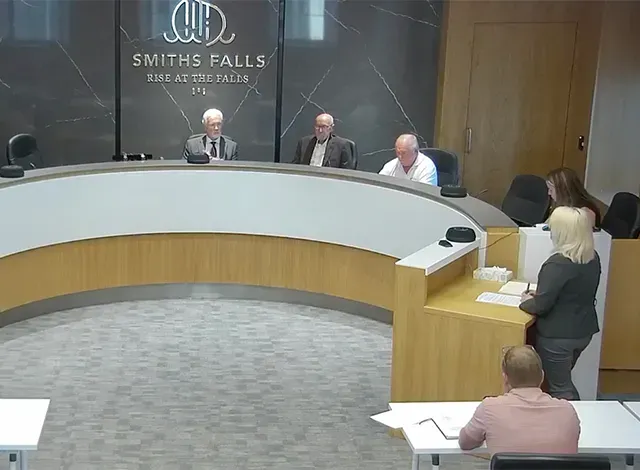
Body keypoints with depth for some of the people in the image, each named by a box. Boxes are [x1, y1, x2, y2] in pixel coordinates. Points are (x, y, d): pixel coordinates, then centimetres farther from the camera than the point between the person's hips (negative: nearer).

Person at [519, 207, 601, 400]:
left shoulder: (559, 264, -25)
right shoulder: (593, 258, 1)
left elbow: (541, 306, -22)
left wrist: (526, 301, -1)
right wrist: (540, 294, 13)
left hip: (558, 335, -8)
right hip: (584, 330, 8)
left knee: (560, 389, 6)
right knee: (564, 382, 25)